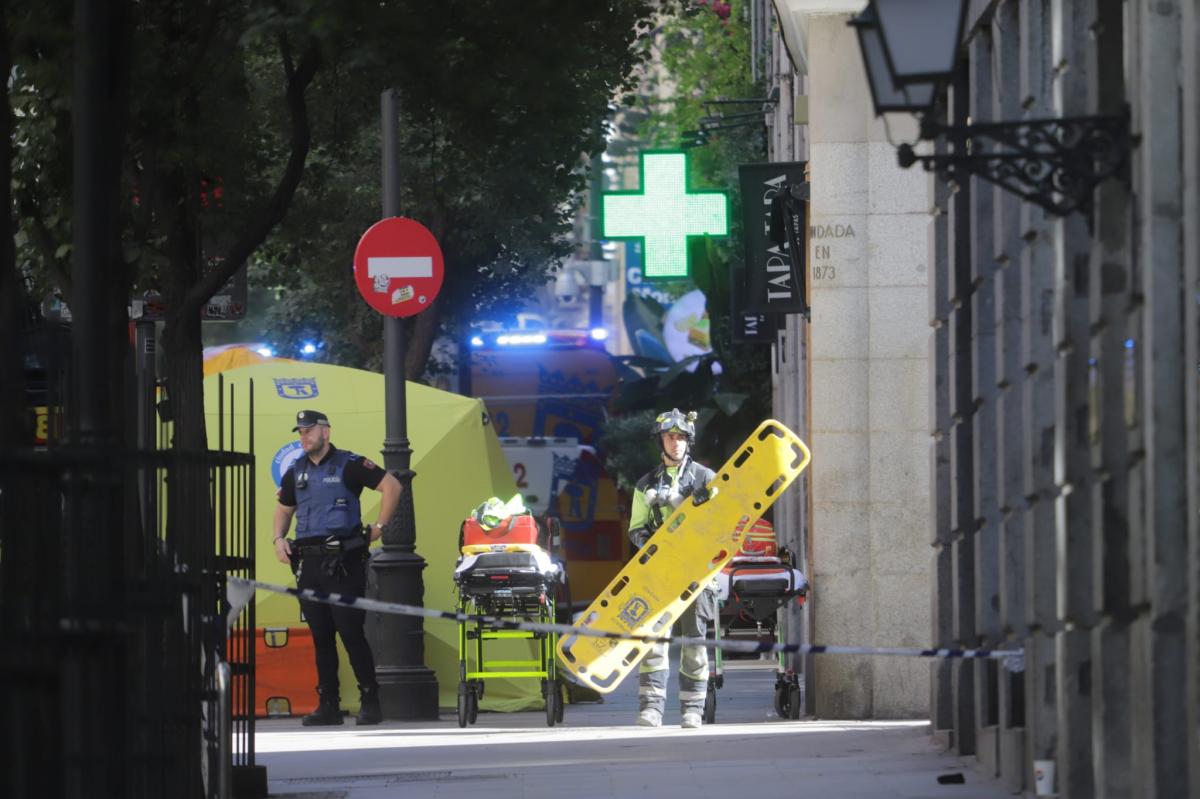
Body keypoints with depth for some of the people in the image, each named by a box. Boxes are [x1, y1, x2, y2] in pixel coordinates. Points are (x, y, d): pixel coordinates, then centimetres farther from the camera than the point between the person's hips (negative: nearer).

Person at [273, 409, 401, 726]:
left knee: (351, 633, -8)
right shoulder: (296, 472, 14)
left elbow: (391, 485, -5)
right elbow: (283, 509, 24)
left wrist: (380, 527, -6)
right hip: (308, 562, 6)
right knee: (321, 637, 7)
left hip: (343, 561, -6)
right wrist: (279, 538, 6)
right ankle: (328, 704, 11)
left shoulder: (348, 465, -4)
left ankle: (370, 701, -3)